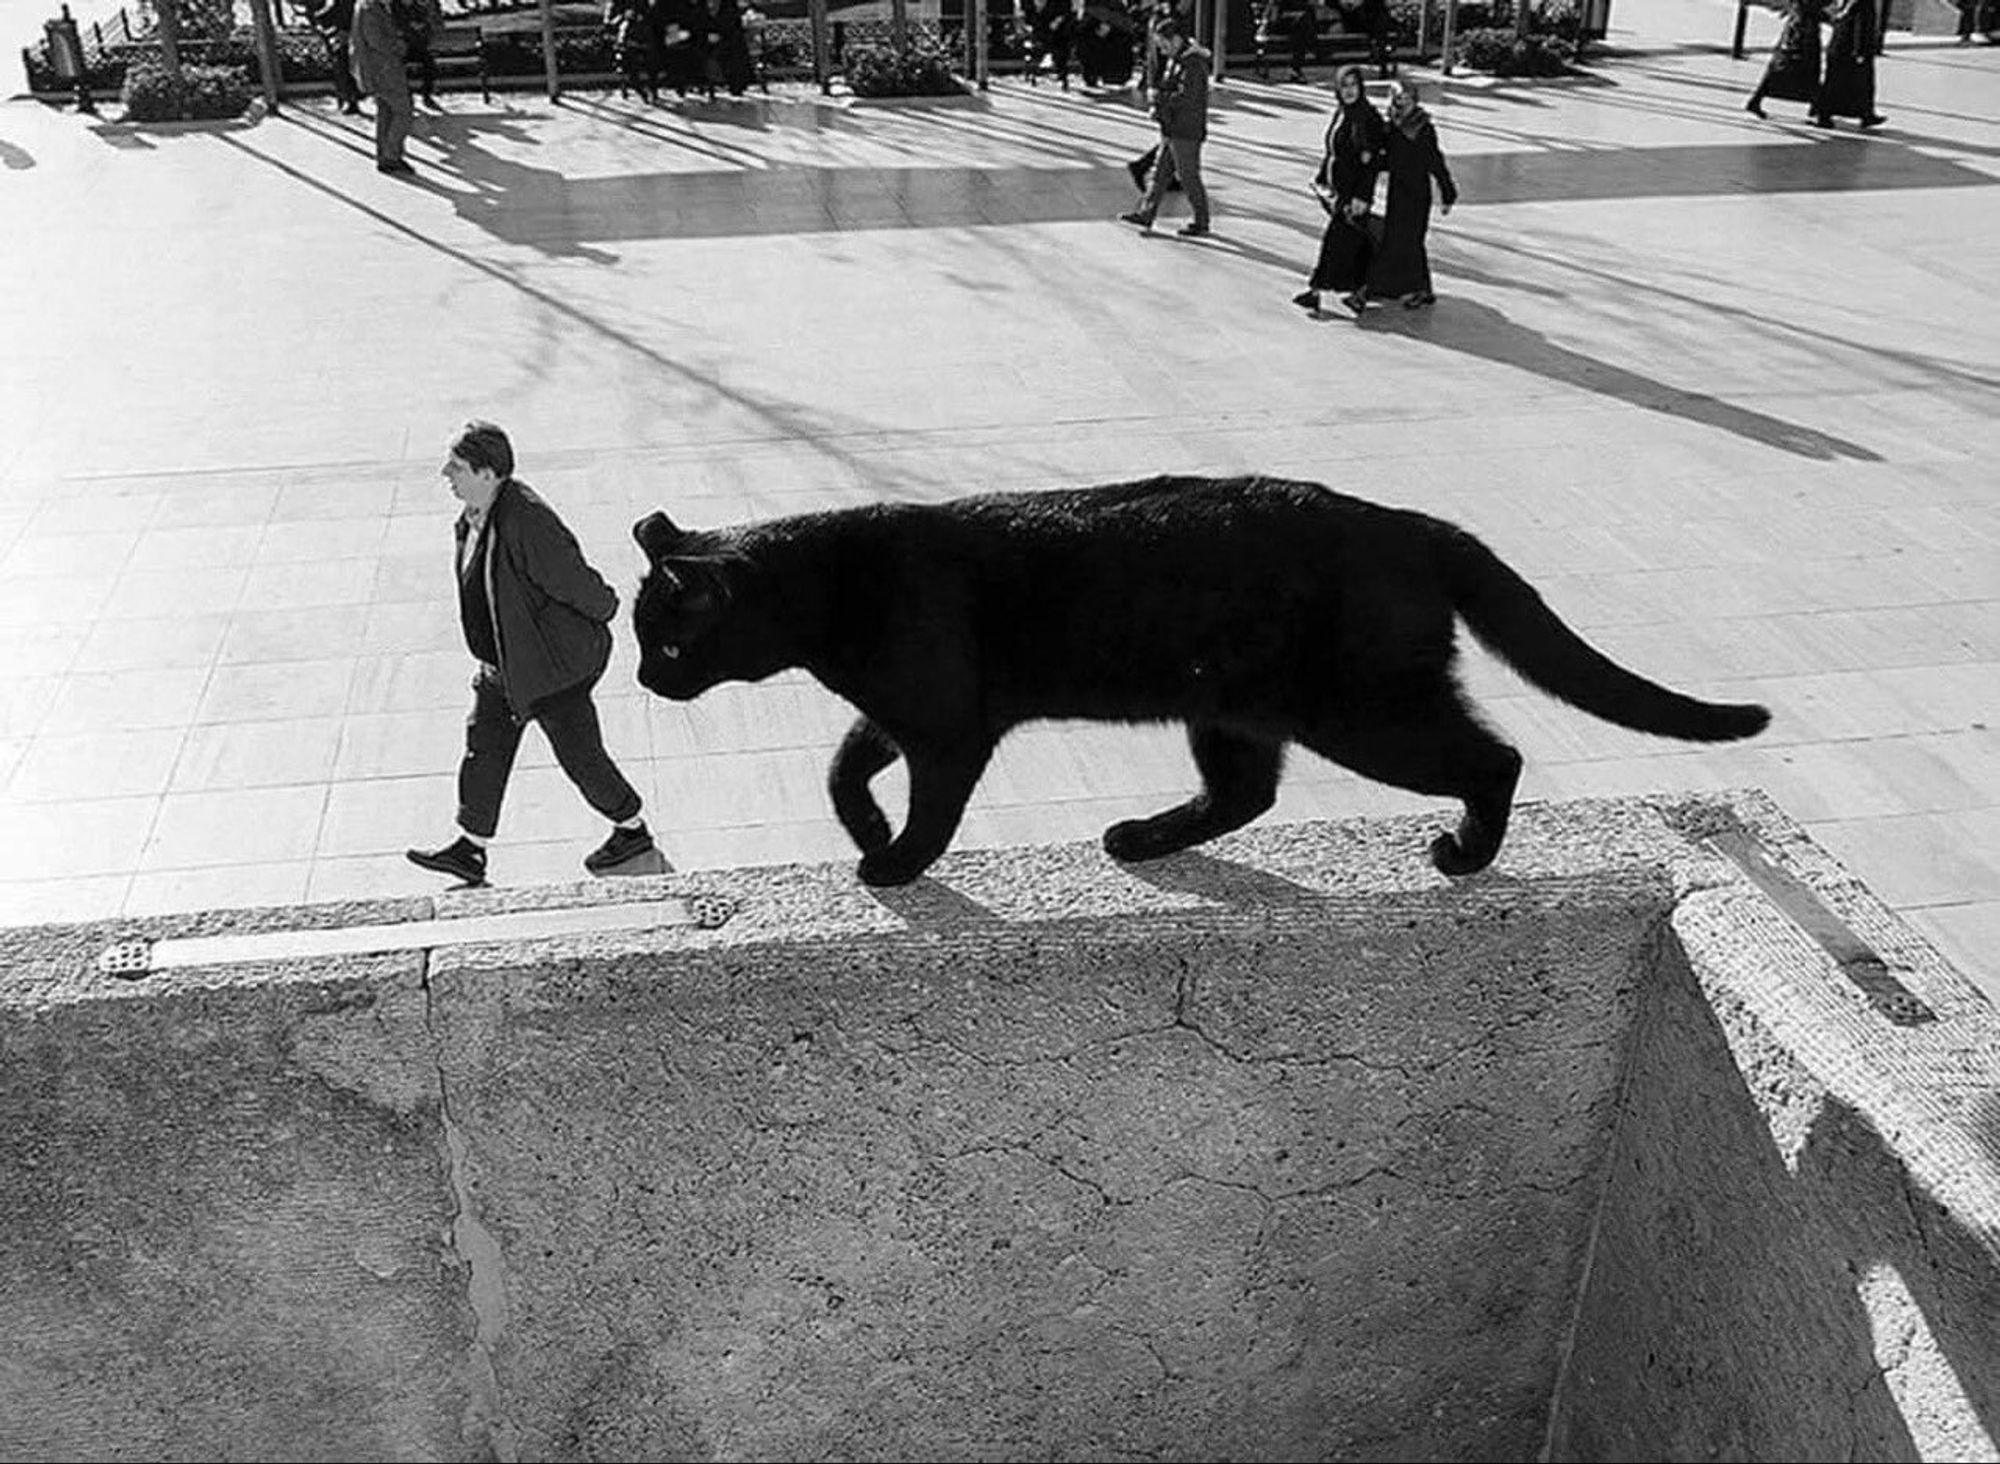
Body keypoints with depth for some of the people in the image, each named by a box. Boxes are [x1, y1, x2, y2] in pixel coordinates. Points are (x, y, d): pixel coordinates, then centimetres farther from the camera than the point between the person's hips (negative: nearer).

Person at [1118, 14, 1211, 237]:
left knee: (1189, 177, -2)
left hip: (1186, 131, -10)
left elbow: (1187, 98, -25)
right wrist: (1158, 109, 3)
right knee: (1161, 172, 12)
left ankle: (1201, 224, 6)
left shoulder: (1193, 64, -18)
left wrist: (1159, 98, -14)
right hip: (1172, 130, 10)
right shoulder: (1175, 60, 13)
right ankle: (1146, 215, 17)